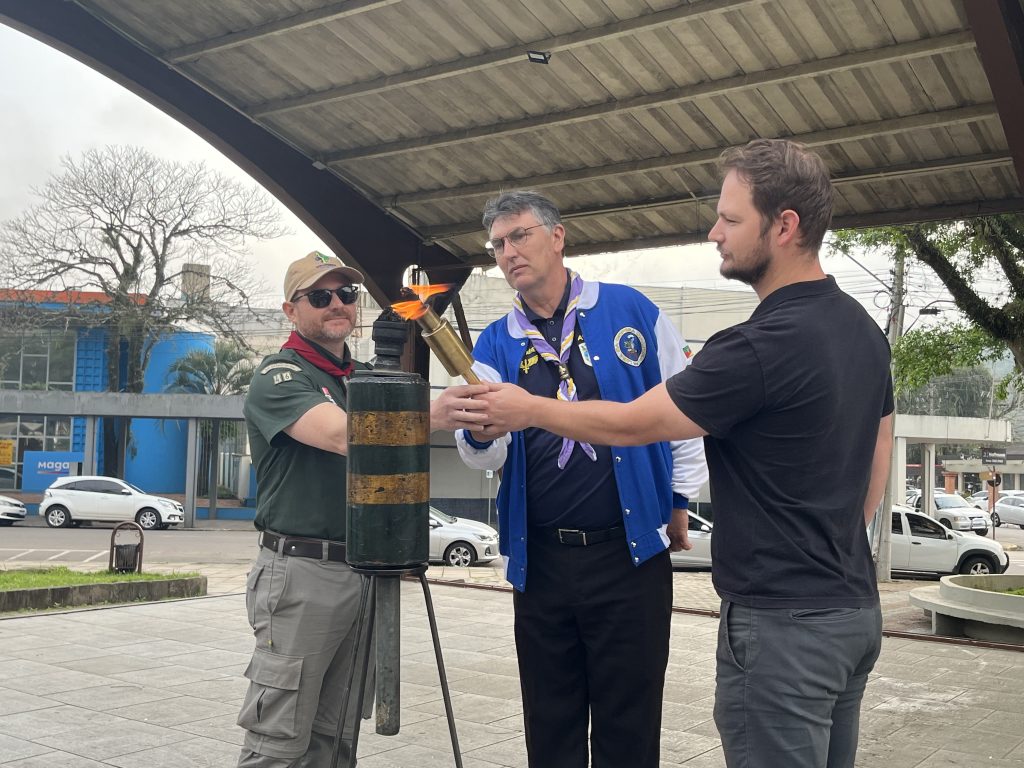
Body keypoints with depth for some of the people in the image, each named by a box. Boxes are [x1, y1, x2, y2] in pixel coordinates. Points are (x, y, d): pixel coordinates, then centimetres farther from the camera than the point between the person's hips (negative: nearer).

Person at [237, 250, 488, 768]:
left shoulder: (365, 377, 16)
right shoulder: (278, 376, -7)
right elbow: (341, 435, -27)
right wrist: (429, 417, -42)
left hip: (363, 571, 7)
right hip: (300, 572, -7)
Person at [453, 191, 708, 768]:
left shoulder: (630, 311, -3)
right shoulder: (496, 344, 6)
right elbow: (486, 457, -4)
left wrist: (679, 501, 2)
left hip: (628, 552, -3)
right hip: (539, 559, 3)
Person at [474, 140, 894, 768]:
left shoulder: (763, 346, -23)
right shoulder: (864, 329, 7)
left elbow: (630, 424, -14)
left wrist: (529, 409, -1)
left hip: (781, 622, -9)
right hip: (856, 606, 9)